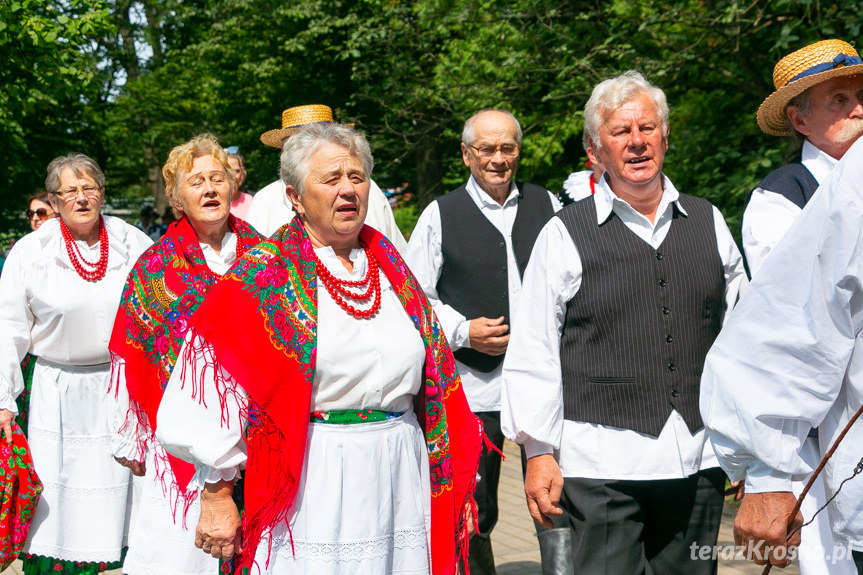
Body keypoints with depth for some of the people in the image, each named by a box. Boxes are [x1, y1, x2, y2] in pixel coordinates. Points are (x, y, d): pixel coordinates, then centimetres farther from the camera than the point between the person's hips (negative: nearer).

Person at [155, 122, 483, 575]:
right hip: (311, 483, -5)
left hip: (400, 482, 5)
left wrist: (454, 482, 13)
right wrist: (216, 493, -14)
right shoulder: (264, 277, -5)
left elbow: (435, 376, 14)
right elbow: (213, 379, -11)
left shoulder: (390, 265, 11)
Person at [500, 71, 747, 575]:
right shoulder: (566, 235, -1)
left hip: (699, 457, 4)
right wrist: (539, 452, -3)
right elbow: (532, 354, -1)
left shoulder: (708, 223, 10)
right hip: (602, 462, -3)